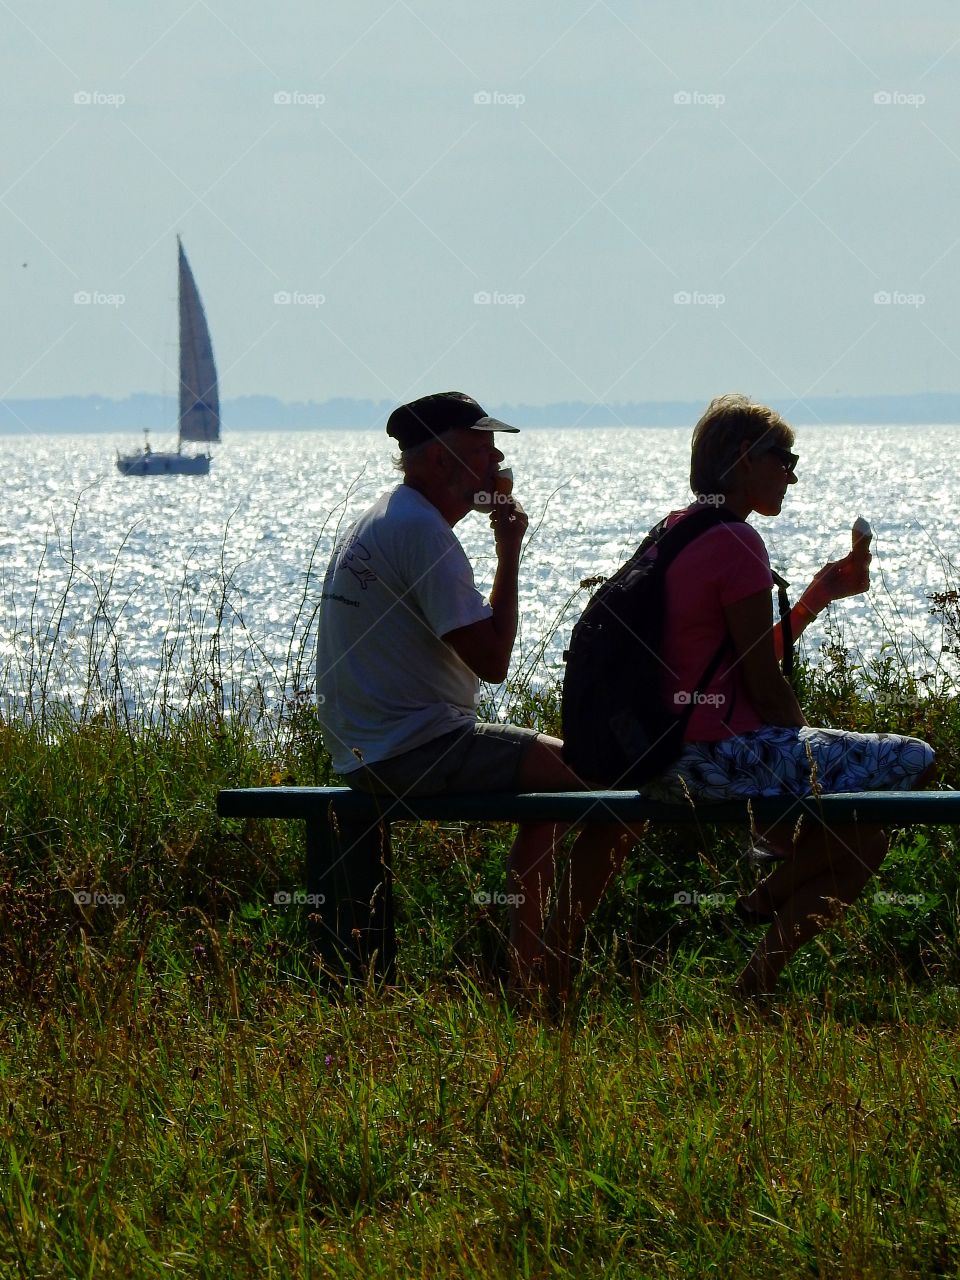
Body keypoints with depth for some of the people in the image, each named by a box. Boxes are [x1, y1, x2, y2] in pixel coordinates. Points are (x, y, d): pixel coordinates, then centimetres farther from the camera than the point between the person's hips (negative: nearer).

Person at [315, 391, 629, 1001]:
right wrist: (510, 555, -11)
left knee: (544, 796, 26)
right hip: (417, 751, -11)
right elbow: (492, 660, -20)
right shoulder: (422, 531, -16)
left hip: (367, 752, 11)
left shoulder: (379, 521, 17)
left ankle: (527, 979, 21)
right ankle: (555, 969, -3)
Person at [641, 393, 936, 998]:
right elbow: (766, 687, -15)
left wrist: (819, 595, 18)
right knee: (915, 762, -3)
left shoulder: (673, 532, 14)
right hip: (728, 754, -10)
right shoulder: (735, 543, -16)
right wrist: (805, 740, 2)